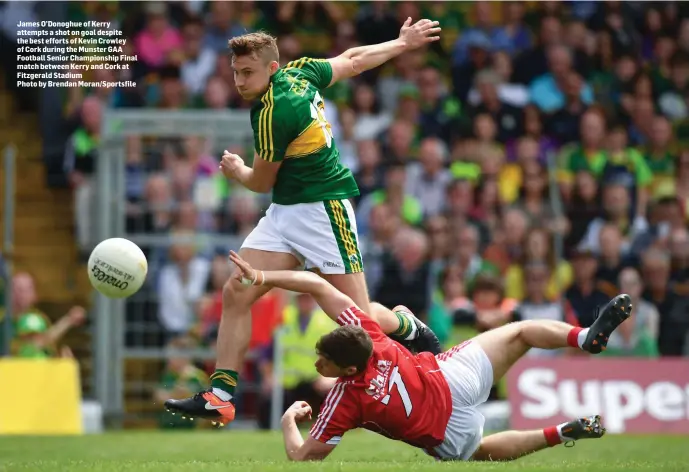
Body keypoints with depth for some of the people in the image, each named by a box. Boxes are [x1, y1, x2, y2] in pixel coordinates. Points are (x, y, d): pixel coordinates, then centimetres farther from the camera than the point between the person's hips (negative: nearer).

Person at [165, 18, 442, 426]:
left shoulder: (274, 114, -22)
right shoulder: (299, 71, 2)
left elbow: (260, 183, -9)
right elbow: (354, 60, 15)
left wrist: (236, 170, 14)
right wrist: (403, 43, 32)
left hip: (322, 207, -9)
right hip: (283, 213, 9)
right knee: (236, 295, -4)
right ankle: (222, 395, -6)